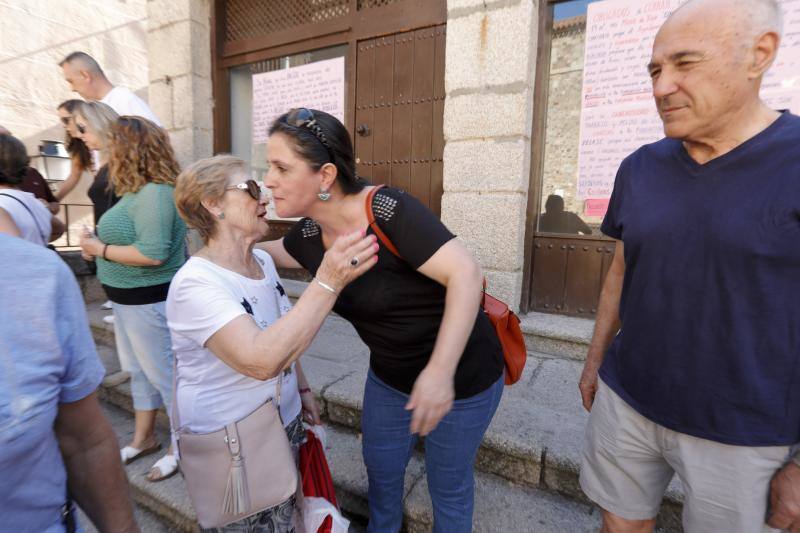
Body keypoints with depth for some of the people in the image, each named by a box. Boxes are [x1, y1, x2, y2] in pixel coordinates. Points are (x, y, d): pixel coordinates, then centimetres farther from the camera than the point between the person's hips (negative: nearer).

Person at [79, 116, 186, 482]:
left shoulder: (154, 193, -22)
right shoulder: (139, 191, 9)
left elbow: (153, 253, -30)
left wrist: (101, 250, -17)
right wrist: (99, 243, -2)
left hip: (150, 301, -10)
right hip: (129, 298, 10)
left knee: (164, 373, 4)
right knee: (139, 371, 21)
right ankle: (143, 438, 40)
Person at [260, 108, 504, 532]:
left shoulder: (388, 210, -29)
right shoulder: (309, 235, -7)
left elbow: (466, 274, -33)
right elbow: (267, 254, 15)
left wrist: (440, 372, -36)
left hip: (462, 375, -6)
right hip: (389, 377, 7)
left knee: (448, 485, 17)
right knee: (380, 471, 26)